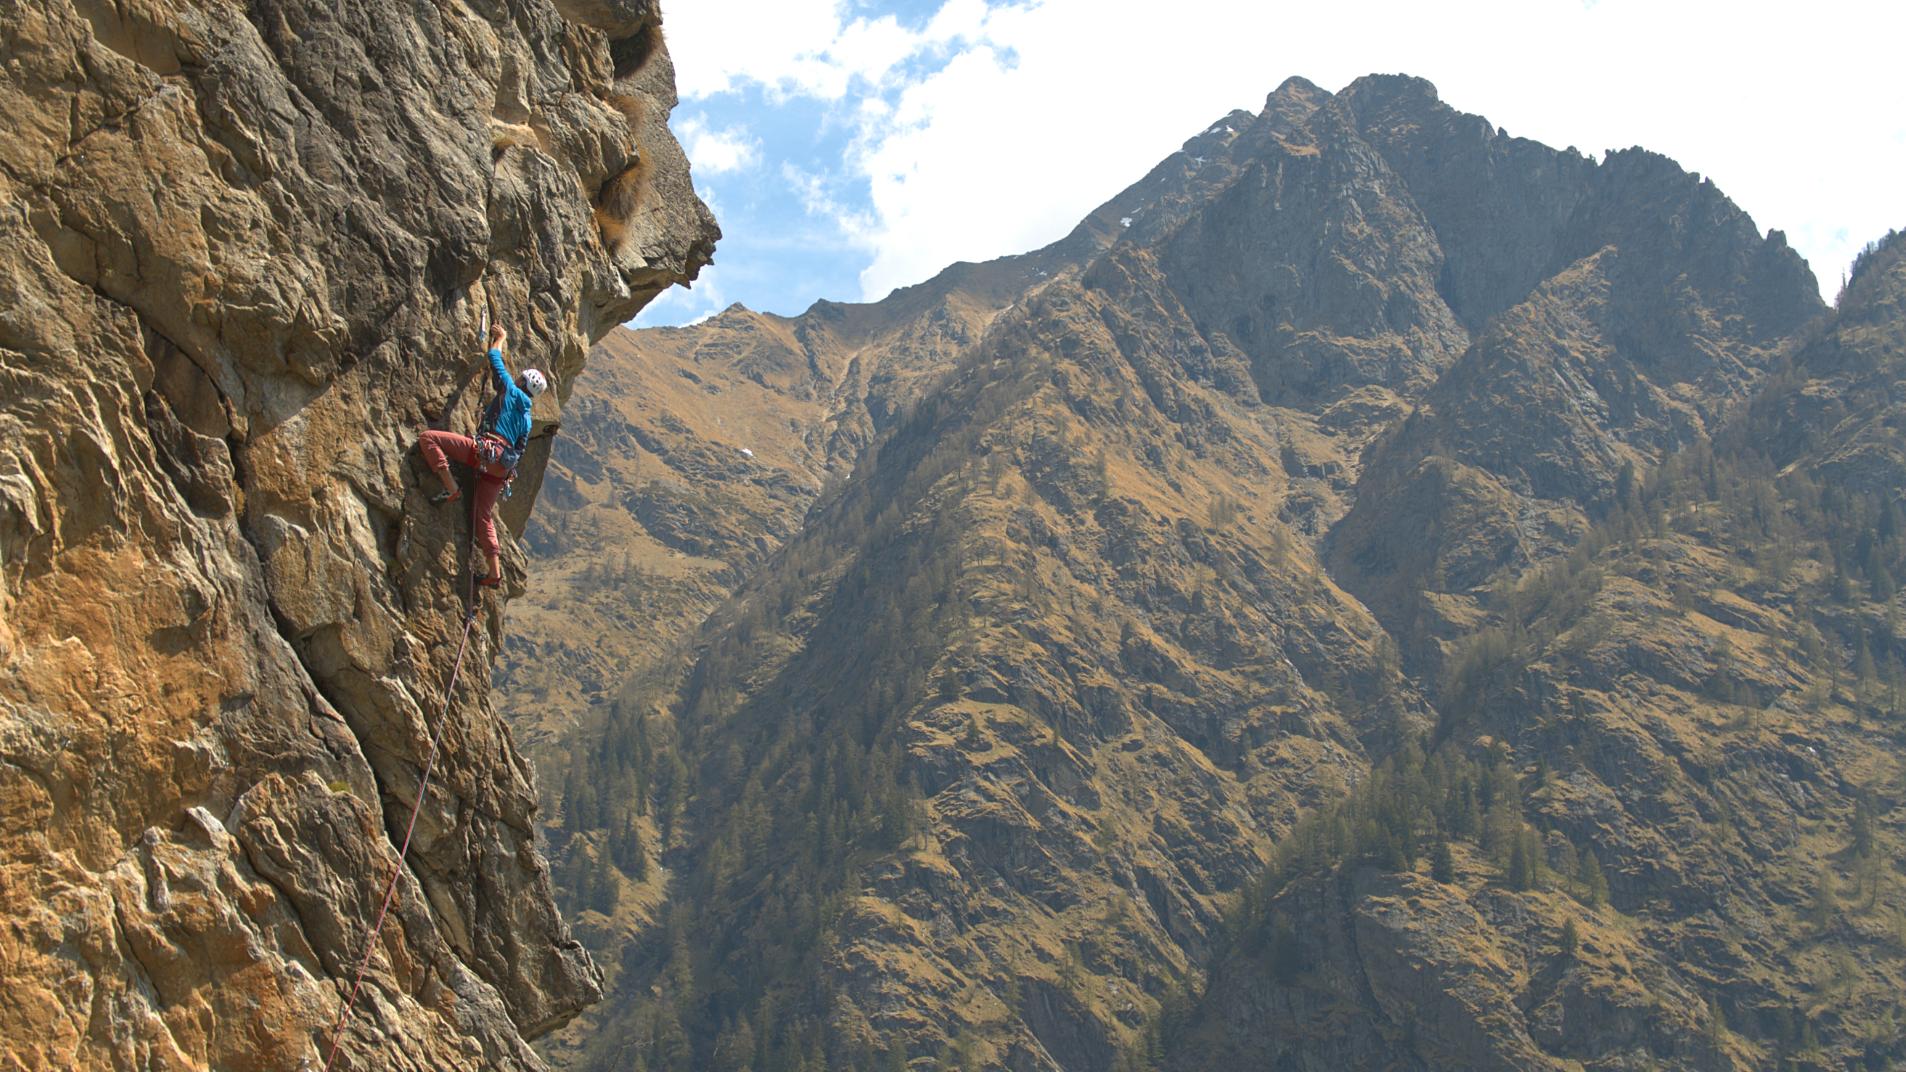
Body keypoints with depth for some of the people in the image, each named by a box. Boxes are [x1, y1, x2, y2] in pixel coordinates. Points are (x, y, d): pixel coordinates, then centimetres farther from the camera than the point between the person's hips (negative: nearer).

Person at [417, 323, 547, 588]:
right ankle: (495, 573, 10)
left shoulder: (510, 391, 9)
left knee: (428, 437, -10)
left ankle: (451, 488, -17)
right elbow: (519, 450, 26)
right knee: (484, 516, 14)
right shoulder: (526, 418, 25)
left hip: (487, 449, -8)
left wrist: (499, 339, 35)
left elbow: (496, 360, 18)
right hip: (504, 466, 8)